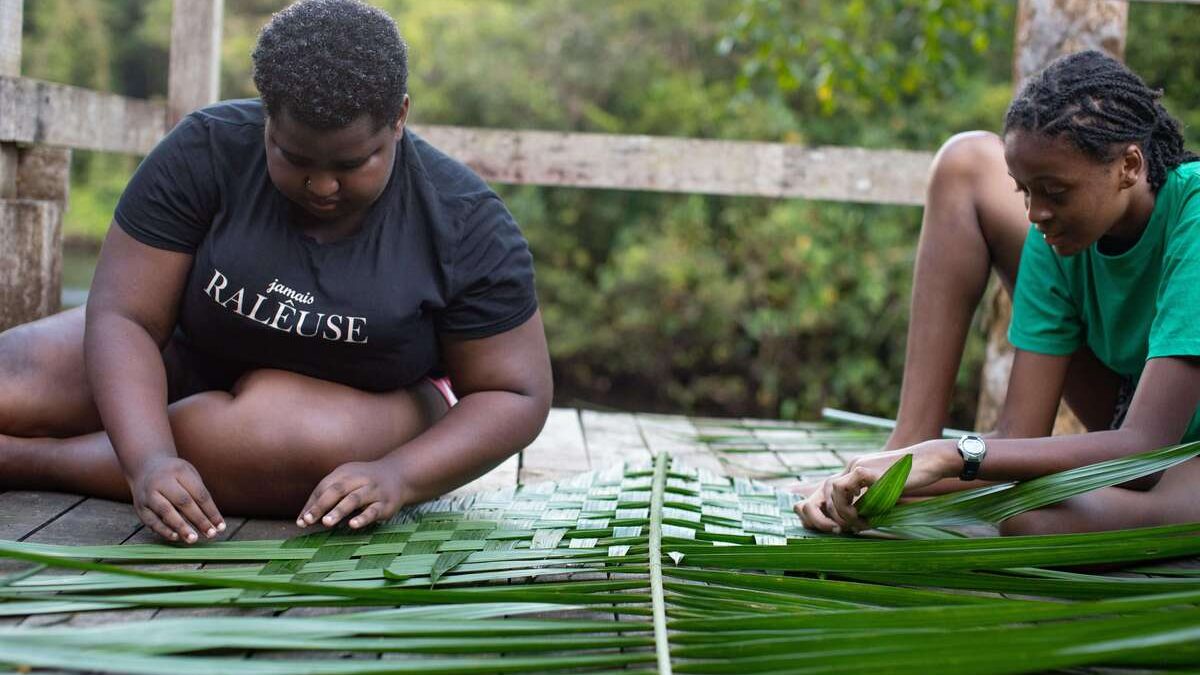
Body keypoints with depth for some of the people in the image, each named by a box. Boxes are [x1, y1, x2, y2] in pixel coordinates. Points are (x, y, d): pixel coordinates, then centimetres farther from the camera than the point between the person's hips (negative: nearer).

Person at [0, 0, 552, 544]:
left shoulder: (466, 225, -20)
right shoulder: (205, 152, -18)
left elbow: (517, 395, -15)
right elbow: (124, 317, -20)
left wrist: (396, 477, -32)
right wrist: (148, 458, -38)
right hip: (188, 365, 2)